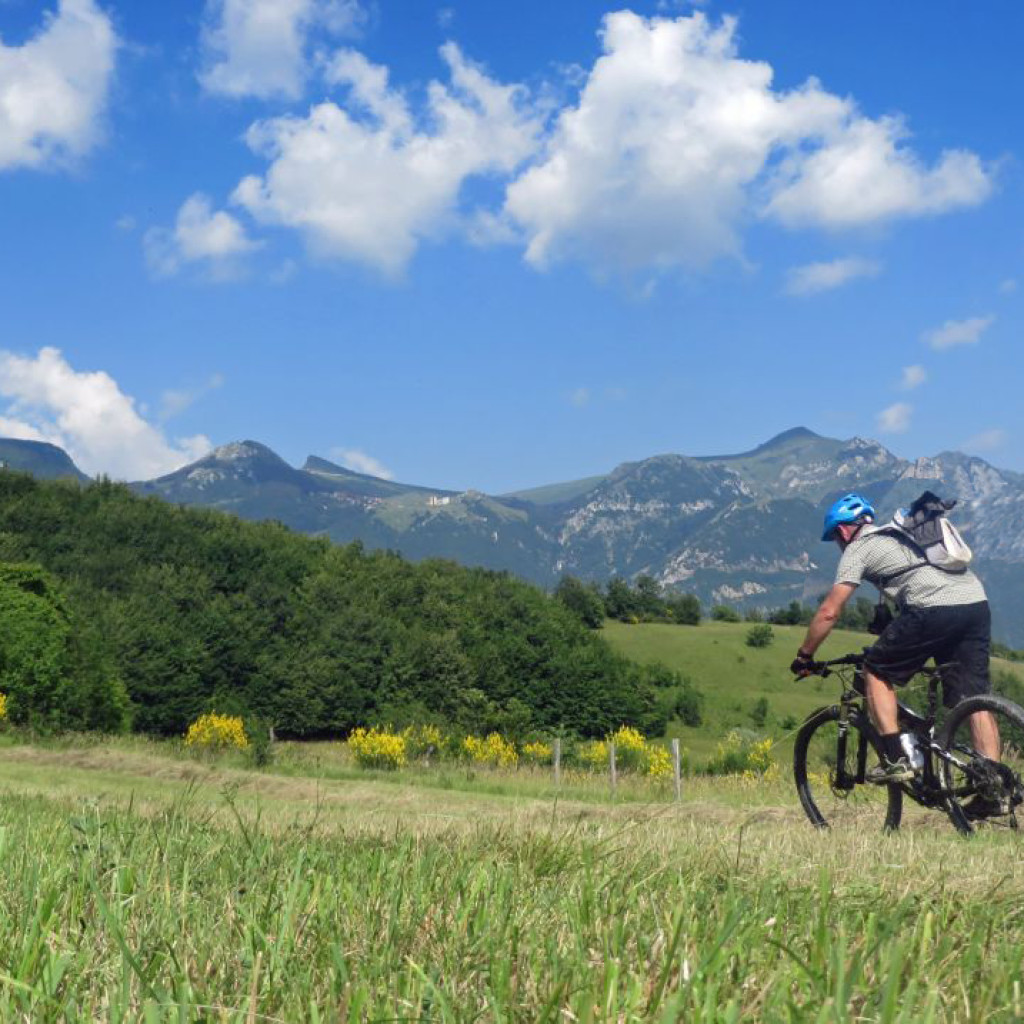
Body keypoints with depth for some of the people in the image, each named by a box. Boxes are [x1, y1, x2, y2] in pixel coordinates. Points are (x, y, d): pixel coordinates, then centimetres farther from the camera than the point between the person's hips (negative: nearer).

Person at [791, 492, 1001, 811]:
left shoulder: (858, 548, 12)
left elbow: (829, 612, 6)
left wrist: (804, 656, 18)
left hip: (935, 609, -7)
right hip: (978, 603, 7)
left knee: (876, 671, 11)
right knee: (974, 697, 9)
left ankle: (896, 759, 4)